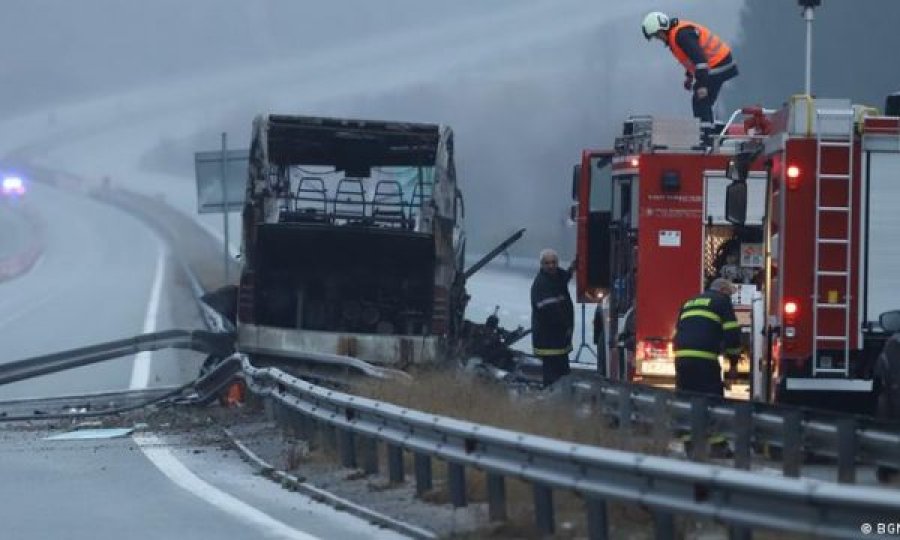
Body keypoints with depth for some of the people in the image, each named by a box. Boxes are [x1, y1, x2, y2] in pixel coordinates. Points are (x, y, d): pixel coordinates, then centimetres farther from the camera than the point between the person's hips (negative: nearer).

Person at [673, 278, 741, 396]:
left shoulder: (689, 303, 28)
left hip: (681, 358, 7)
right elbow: (732, 332, -1)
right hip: (705, 360, -7)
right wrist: (733, 361, 9)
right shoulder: (722, 301, 7)